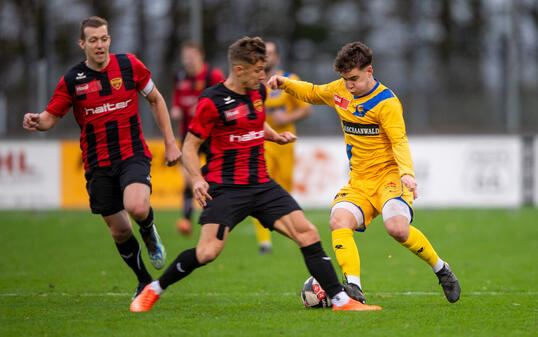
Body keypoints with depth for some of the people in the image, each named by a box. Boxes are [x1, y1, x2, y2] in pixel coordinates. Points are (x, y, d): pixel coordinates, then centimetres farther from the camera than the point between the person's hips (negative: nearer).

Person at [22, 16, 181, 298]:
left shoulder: (129, 65, -2)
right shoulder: (72, 79, -2)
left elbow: (155, 100, 11)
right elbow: (51, 117, 3)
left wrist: (170, 142, 7)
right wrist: (36, 122, -22)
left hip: (133, 154, -2)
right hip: (97, 164, 2)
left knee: (137, 208, -29)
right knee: (119, 230, 5)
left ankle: (149, 233, 8)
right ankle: (145, 282, 29)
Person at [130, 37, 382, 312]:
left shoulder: (258, 92, 9)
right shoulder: (212, 101, -11)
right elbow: (190, 145, -5)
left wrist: (275, 136, 13)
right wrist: (197, 180, -20)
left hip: (261, 185, 6)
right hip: (225, 187, -6)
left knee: (308, 234, -6)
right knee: (208, 252, -18)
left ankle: (340, 300, 0)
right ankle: (153, 290, 5)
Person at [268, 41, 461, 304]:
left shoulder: (386, 103, -12)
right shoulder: (340, 90, 8)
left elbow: (399, 142, -21)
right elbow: (312, 93, 28)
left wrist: (407, 173, -38)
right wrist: (286, 84, 10)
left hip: (388, 176, -6)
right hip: (358, 182, 6)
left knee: (397, 227, -30)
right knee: (339, 221, -25)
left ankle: (441, 269, -3)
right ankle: (354, 287, -32)